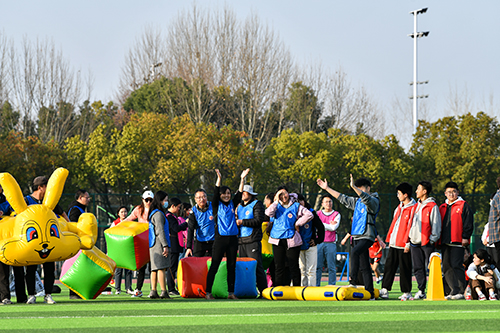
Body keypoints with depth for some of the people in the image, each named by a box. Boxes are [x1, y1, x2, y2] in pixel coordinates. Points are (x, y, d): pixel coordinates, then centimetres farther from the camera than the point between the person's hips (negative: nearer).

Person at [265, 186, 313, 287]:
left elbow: (309, 215, -3)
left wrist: (297, 224, -5)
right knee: (279, 266, 4)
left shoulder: (296, 206, 4)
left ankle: (296, 288, 3)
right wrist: (276, 201, -7)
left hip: (291, 240, -3)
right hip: (277, 240, 3)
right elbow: (268, 213, -7)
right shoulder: (277, 206, 12)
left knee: (293, 266, -2)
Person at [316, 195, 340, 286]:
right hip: (319, 243, 1)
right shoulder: (318, 214, 13)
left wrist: (322, 224, -3)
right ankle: (316, 285, 1)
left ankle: (332, 285, 1)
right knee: (318, 266, -2)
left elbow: (334, 227, -6)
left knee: (331, 267, -3)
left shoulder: (336, 214, 8)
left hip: (331, 243, -1)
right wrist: (329, 225, -6)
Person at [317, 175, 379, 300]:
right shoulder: (357, 201, 20)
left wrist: (354, 187, -38)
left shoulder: (373, 201, -4)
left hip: (367, 237, -8)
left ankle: (353, 280, -33)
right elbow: (342, 198, 26)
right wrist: (327, 188, 25)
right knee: (364, 267, 5)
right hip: (357, 236, 8)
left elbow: (366, 198, -25)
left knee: (354, 252, -32)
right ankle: (370, 293, 5)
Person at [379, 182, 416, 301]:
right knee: (389, 266, 5)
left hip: (404, 245, -8)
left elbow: (411, 226, -14)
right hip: (394, 243, 8)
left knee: (404, 268, -2)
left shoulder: (413, 208, -10)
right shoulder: (399, 207, 17)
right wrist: (390, 239, 16)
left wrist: (407, 242, -18)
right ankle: (385, 290, 8)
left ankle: (406, 292, 6)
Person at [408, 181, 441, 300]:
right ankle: (421, 291, 10)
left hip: (427, 242, -8)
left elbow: (436, 224, -8)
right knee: (418, 268, 6)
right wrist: (410, 237, 15)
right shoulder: (417, 206, 19)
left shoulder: (432, 206, -5)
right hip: (415, 241, 8)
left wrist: (432, 239, -13)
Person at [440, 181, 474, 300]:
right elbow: (439, 224, 22)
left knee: (457, 266, -11)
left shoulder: (463, 205, 2)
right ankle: (454, 291, 7)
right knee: (446, 267, 2)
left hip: (457, 241, -6)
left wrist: (465, 237, -11)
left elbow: (468, 223, -2)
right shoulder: (442, 208, 19)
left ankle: (461, 292, -10)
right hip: (445, 242, 6)